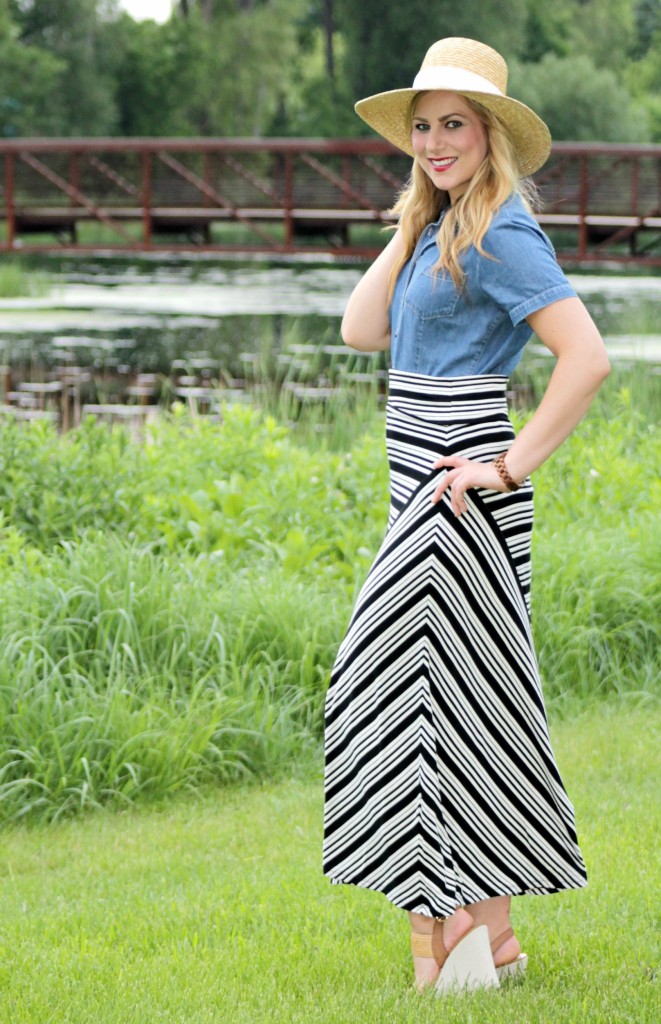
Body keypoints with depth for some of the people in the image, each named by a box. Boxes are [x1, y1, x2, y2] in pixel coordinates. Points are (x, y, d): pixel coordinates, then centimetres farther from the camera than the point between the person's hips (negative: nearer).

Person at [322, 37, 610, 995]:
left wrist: (516, 462, -20)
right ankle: (491, 935, 17)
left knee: (423, 695, -8)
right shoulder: (441, 229, 14)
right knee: (459, 697, 11)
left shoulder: (503, 235, -14)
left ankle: (444, 934, -3)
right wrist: (414, 218, 6)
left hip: (462, 494, -10)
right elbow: (364, 331, 9)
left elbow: (587, 357, -22)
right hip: (424, 491, 10)